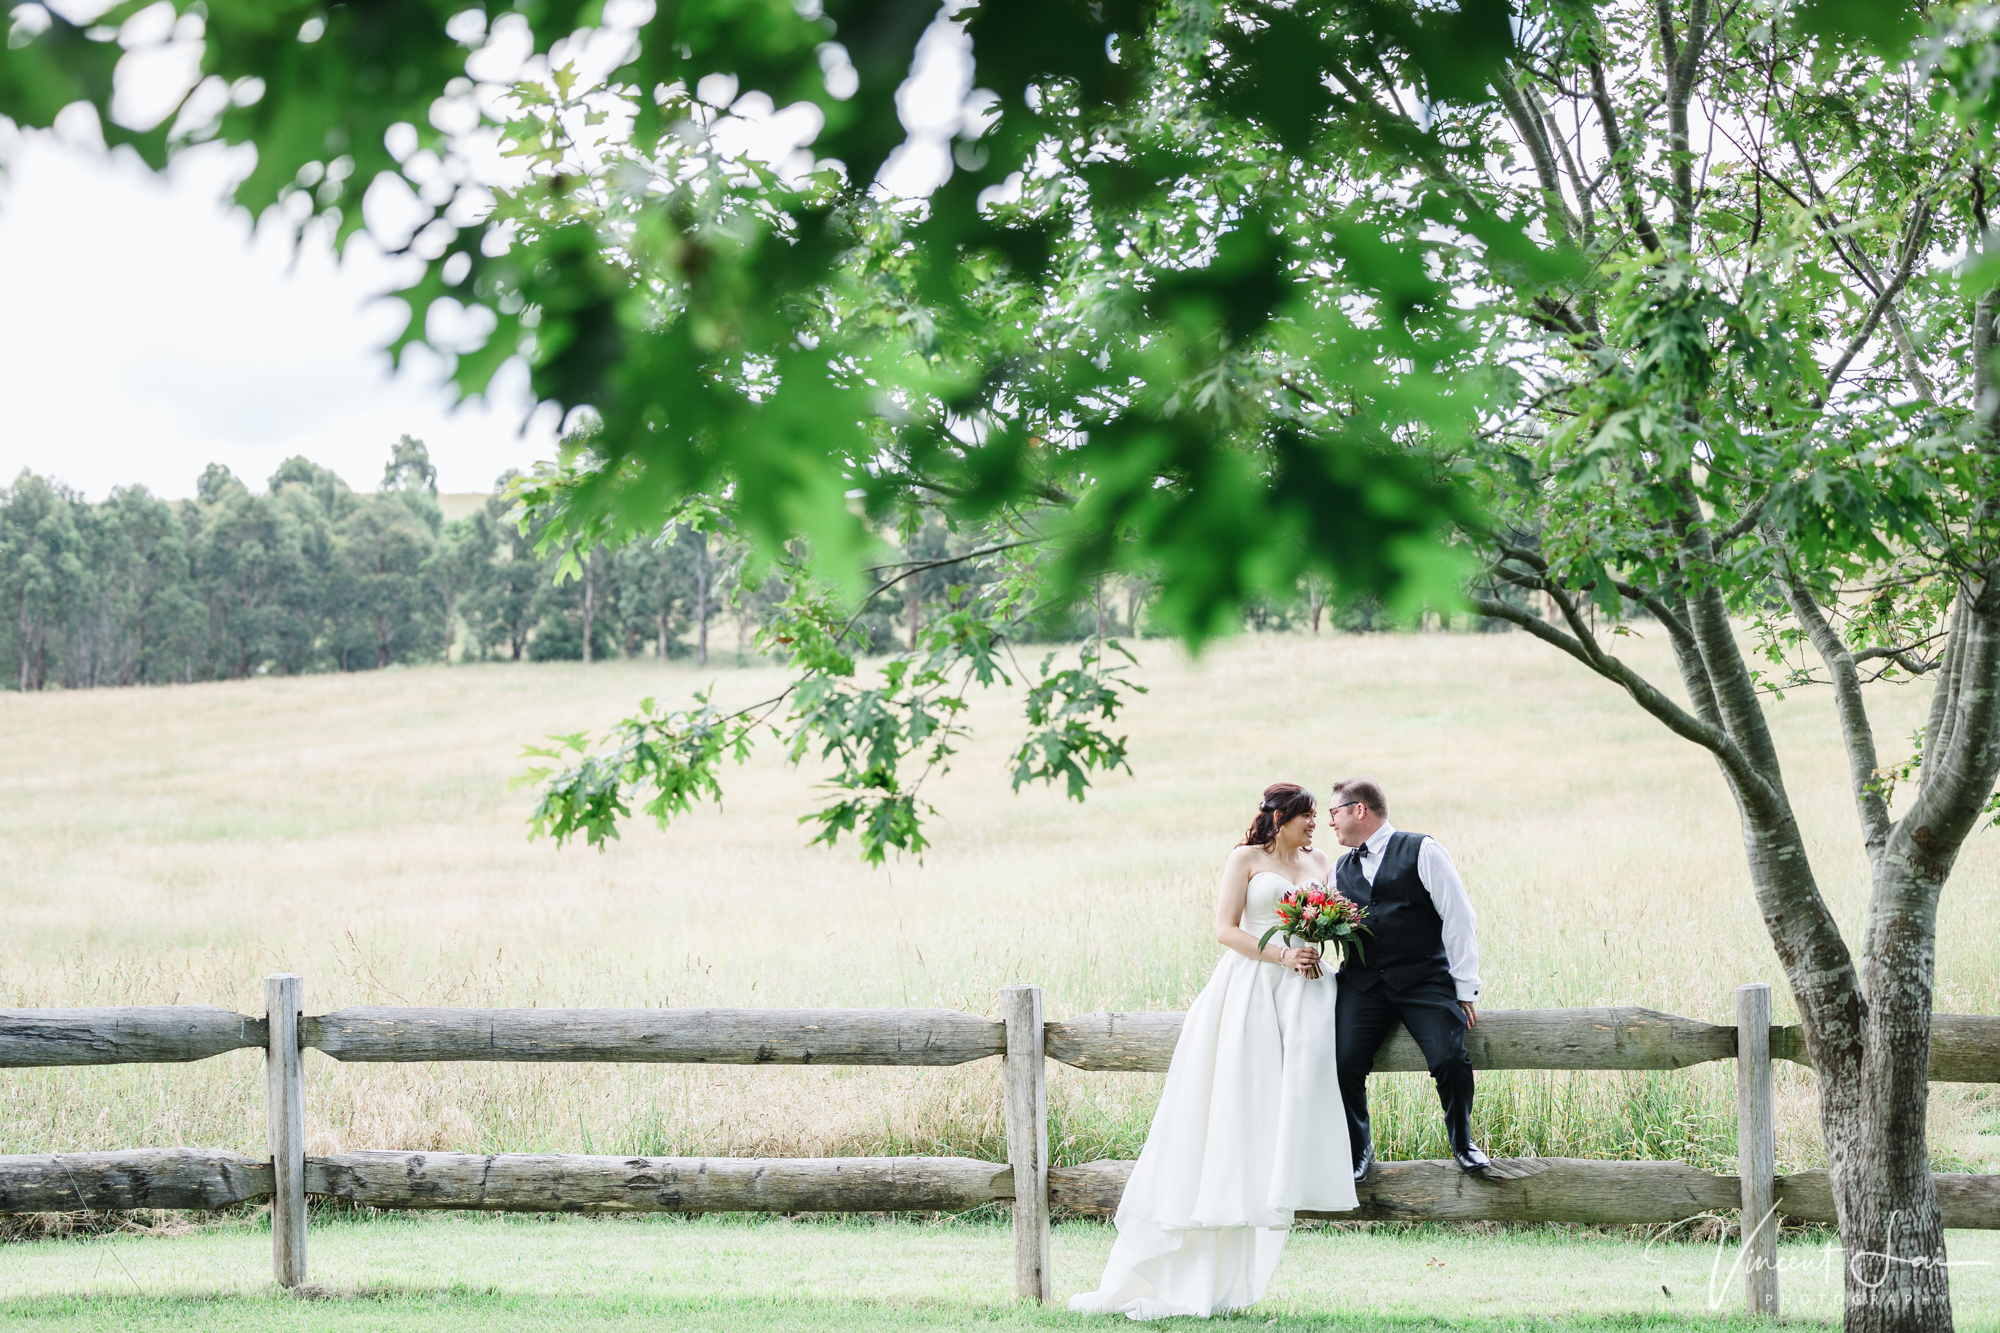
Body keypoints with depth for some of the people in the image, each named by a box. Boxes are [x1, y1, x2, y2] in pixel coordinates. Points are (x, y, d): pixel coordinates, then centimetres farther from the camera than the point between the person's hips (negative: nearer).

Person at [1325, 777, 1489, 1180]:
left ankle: (1462, 1143, 6)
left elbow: (1459, 919, 0)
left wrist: (1466, 990, -4)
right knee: (1345, 1062, -19)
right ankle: (1358, 1150, 4)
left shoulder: (1422, 852, 2)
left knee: (1450, 1060, -22)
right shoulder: (1341, 871, 19)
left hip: (1424, 979, -4)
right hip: (1362, 983, 4)